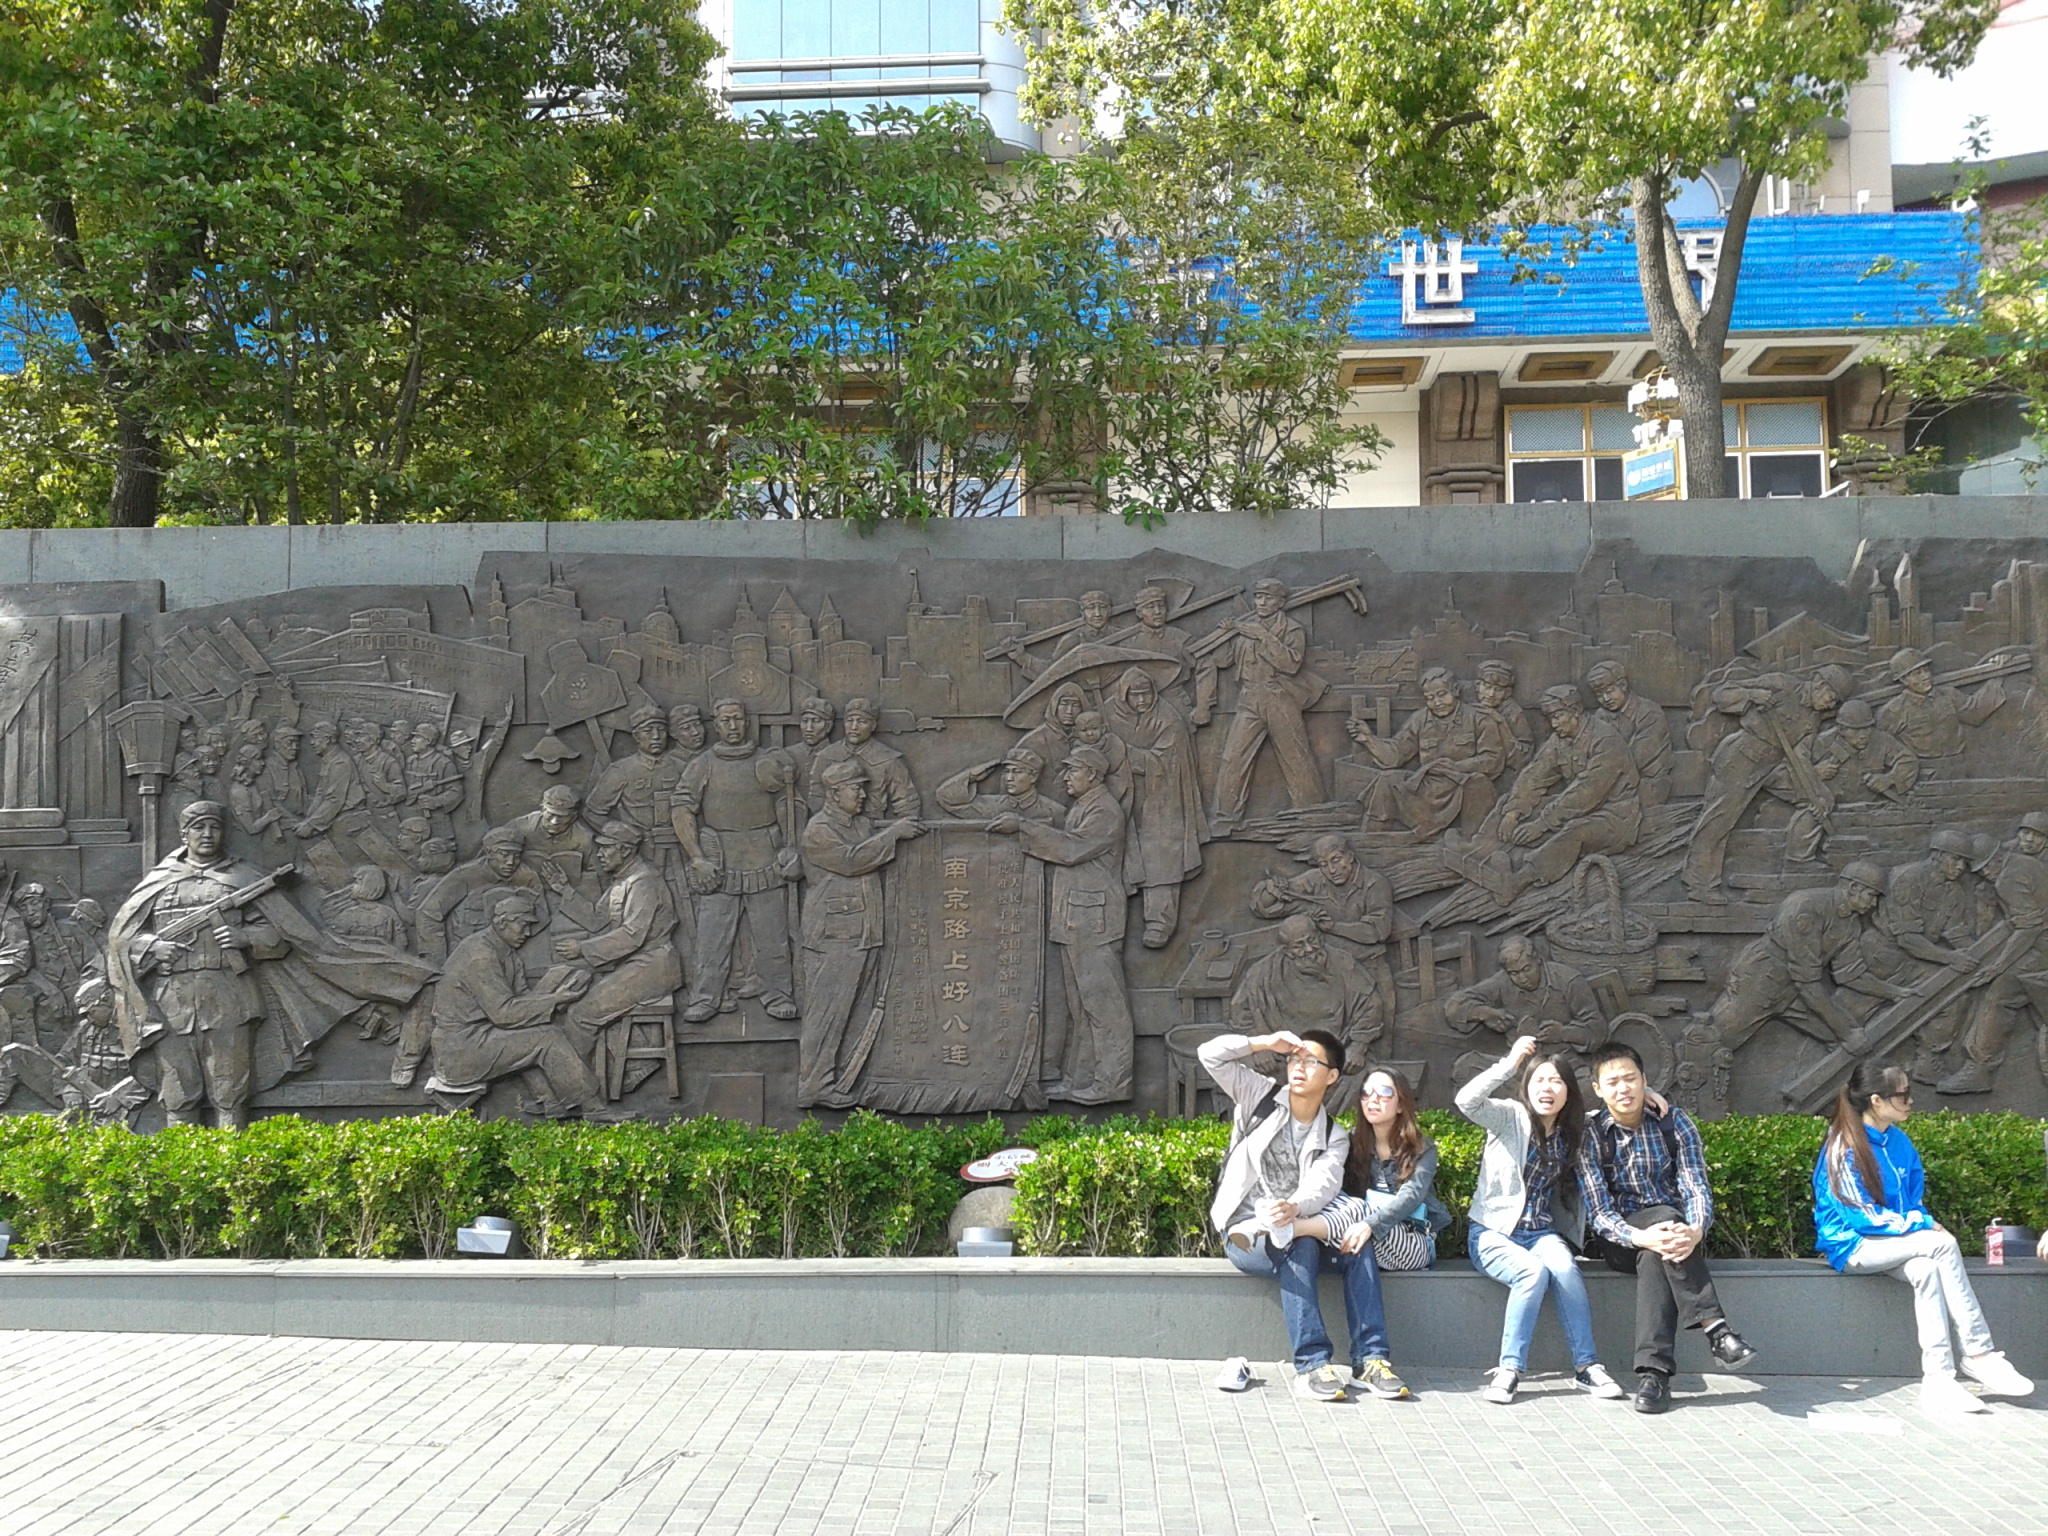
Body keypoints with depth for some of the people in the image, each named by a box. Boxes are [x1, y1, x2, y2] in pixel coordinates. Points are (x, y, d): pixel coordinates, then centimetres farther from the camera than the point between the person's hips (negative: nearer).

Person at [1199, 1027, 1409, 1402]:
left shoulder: (1334, 1138, 9)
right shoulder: (1261, 1097, 5)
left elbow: (1324, 1184, -14)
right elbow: (1210, 1055, -6)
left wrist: (1294, 1207, -36)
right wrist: (1266, 1043, -8)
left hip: (1293, 1230, 3)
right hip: (1246, 1231, -3)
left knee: (1358, 1245, -22)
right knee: (1300, 1247, -32)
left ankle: (1371, 1359, -22)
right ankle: (1311, 1364, -33)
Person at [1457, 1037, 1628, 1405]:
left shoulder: (1572, 1134, 9)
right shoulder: (1511, 1117, -4)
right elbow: (1466, 1102, -25)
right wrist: (1510, 1063, -30)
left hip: (1542, 1233, 3)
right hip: (1493, 1232, -3)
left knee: (1565, 1269, -29)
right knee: (1533, 1272, -32)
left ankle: (1586, 1364, -19)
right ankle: (1510, 1368, -23)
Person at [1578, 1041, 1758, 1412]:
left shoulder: (1674, 1123, 0)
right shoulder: (1590, 1136, -5)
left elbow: (1697, 1188, -11)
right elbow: (1599, 1212, -13)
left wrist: (1695, 1230, -35)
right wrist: (1641, 1237, -34)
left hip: (1673, 1229, 1)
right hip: (1622, 1240, -1)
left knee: (1655, 1257, -35)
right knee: (1660, 1233, -35)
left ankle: (1653, 1371, -39)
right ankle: (1716, 1329, -40)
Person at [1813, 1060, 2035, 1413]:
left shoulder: (1899, 1141, 9)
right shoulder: (1844, 1149, -14)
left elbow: (1914, 1199, 17)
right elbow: (1862, 1216, -17)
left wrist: (1925, 1223, -5)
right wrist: (1923, 1225, -16)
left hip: (1895, 1242, 6)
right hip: (1852, 1246, -6)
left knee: (1925, 1269, -29)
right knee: (1943, 1244, -27)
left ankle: (1938, 1379, -32)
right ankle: (1978, 1354, -22)